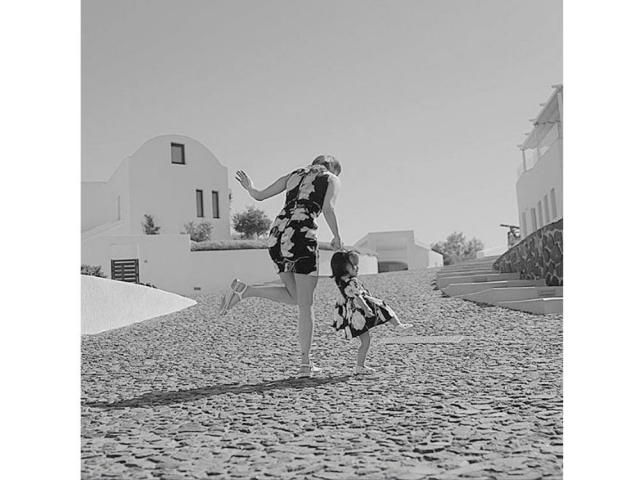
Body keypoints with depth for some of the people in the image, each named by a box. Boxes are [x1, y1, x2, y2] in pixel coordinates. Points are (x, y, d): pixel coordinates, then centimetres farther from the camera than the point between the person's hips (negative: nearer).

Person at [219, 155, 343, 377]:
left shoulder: (293, 175, 26)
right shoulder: (332, 180, 13)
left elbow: (259, 195, 21)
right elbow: (328, 208, -6)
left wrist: (248, 186, 42)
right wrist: (337, 238, 4)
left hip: (276, 238, 6)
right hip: (301, 237, -6)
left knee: (294, 296, 20)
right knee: (305, 304, 3)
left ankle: (243, 290, 4)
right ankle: (305, 363, 4)